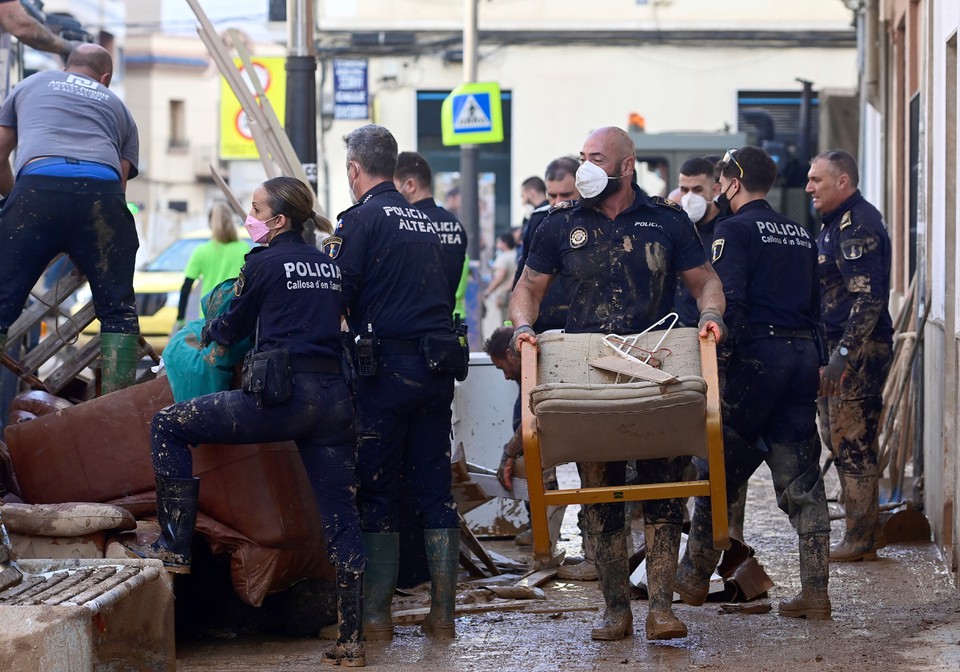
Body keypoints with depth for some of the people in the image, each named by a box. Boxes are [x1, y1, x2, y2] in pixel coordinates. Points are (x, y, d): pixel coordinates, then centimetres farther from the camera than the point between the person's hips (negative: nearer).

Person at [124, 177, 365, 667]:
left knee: (167, 427, 4)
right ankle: (351, 640, 5)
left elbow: (233, 327, 10)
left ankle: (175, 546, 1)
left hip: (283, 395, -7)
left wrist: (205, 334, 33)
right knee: (341, 521, 6)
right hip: (336, 397, 7)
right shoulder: (329, 264, 17)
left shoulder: (264, 263, 0)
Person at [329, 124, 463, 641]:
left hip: (388, 365, -6)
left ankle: (376, 616, 3)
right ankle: (442, 613, 9)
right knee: (433, 487, 9)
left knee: (375, 492, 2)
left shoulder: (363, 219, -5)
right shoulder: (425, 222, 16)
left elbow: (338, 294, -9)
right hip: (439, 365, 6)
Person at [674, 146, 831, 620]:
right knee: (801, 480, 5)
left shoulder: (735, 230, -5)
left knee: (720, 470, 6)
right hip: (803, 354, 7)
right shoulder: (800, 234, 17)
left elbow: (728, 300, -17)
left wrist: (717, 358, -14)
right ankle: (814, 592, 1)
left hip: (756, 354, -6)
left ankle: (694, 578, 14)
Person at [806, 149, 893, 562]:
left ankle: (860, 540, -2)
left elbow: (868, 296, -22)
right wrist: (825, 355, 22)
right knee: (842, 441, 12)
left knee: (853, 444, -7)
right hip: (839, 349, 11)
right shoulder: (836, 224, 19)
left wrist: (842, 355, -25)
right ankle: (860, 533, 18)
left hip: (860, 350, -11)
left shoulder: (859, 224, -15)